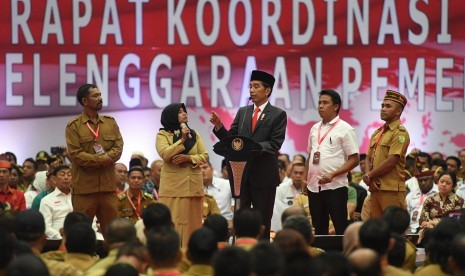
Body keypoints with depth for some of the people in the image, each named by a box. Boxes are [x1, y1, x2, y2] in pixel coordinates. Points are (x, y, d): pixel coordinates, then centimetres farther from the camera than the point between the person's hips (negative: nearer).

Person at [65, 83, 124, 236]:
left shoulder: (110, 122, 14)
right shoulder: (74, 126, -1)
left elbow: (118, 147, 4)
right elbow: (75, 154, -11)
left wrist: (107, 157, -16)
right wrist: (101, 159, -15)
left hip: (108, 184, 4)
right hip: (84, 185, -4)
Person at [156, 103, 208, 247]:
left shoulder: (194, 134, 14)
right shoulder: (162, 135, 3)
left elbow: (204, 156, 7)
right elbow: (165, 154, -14)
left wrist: (189, 158, -10)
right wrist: (182, 140, -15)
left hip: (193, 185, 4)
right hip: (172, 186, -4)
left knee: (192, 221, 2)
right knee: (173, 222, -6)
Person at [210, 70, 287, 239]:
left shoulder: (278, 114, -2)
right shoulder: (242, 112, 12)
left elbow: (275, 144, -11)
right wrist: (219, 126, -10)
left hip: (264, 174, -4)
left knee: (262, 221, 2)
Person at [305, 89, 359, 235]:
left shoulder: (344, 129, -4)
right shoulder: (315, 129, 14)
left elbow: (354, 160, -8)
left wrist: (332, 174, -18)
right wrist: (305, 179, 10)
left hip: (335, 186, -6)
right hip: (314, 186, 6)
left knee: (341, 228, -5)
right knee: (319, 228, 11)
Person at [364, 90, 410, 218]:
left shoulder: (400, 133, -7)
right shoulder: (377, 133, 18)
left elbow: (391, 161, -15)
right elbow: (369, 159, 16)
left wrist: (369, 176, -7)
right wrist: (370, 180, -3)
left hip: (392, 190, -8)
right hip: (375, 188, 8)